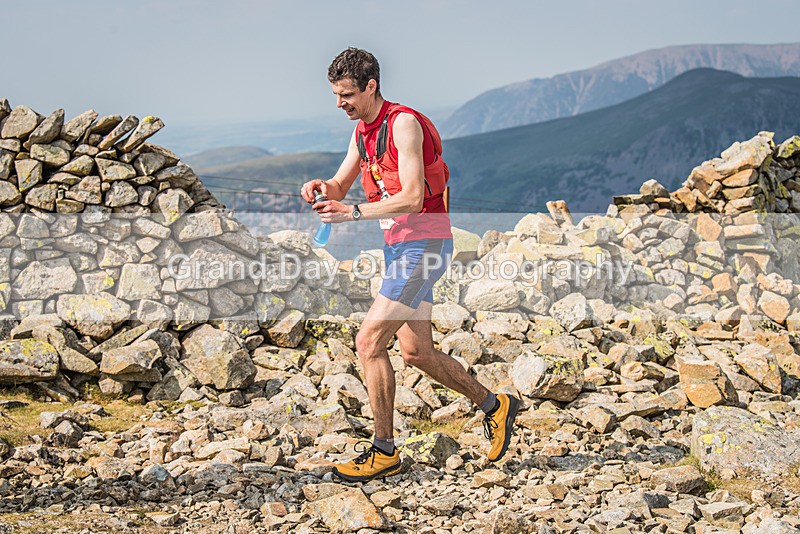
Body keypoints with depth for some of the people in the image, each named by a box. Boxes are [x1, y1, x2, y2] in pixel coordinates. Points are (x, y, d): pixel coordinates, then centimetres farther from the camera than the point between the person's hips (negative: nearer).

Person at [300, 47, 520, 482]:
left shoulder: (403, 124, -17)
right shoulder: (362, 131, 11)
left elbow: (412, 198, -24)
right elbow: (341, 188, 16)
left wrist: (353, 214, -29)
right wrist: (323, 187, -7)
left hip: (423, 245, -10)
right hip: (398, 247, 10)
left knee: (369, 341, -13)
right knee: (416, 351, 12)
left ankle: (384, 451, -2)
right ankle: (494, 405, 29)